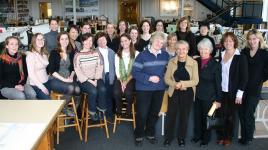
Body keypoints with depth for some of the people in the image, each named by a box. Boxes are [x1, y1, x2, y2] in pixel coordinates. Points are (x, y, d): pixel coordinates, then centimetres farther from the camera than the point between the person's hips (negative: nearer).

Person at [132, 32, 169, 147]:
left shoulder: (165, 55, 3)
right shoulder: (143, 55, -8)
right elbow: (135, 72, -13)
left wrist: (164, 78, 3)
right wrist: (149, 78, -20)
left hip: (159, 89, 4)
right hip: (144, 89, -4)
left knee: (154, 113, 15)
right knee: (142, 113, 0)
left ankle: (150, 133, 35)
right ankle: (139, 135, 22)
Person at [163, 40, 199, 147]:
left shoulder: (193, 63, -7)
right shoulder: (171, 62, 0)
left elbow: (195, 81, -10)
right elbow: (167, 78, -1)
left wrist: (182, 83, -22)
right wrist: (175, 84, -19)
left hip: (187, 93, -1)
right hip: (173, 92, 1)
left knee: (184, 116, 11)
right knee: (170, 115, 4)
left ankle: (181, 138, 28)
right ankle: (168, 137, 21)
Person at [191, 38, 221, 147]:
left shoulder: (216, 64, -7)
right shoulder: (196, 62, 3)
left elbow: (218, 83, -6)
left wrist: (218, 99, -8)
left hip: (208, 97, -3)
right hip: (197, 95, 3)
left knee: (207, 118, 8)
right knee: (197, 117, 12)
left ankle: (206, 138, 25)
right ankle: (197, 135, 30)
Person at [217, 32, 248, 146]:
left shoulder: (241, 57, -7)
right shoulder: (221, 56, 5)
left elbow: (244, 77, -9)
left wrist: (239, 93, -12)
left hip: (233, 93, -3)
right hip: (221, 92, 3)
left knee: (231, 116, 9)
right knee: (222, 115, 6)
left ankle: (228, 137, 26)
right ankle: (221, 136, 23)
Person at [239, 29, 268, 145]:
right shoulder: (244, 52, 3)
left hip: (254, 89, -3)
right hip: (242, 87, 3)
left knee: (248, 114, 3)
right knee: (241, 113, 9)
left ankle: (249, 137, 23)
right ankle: (243, 136, 26)